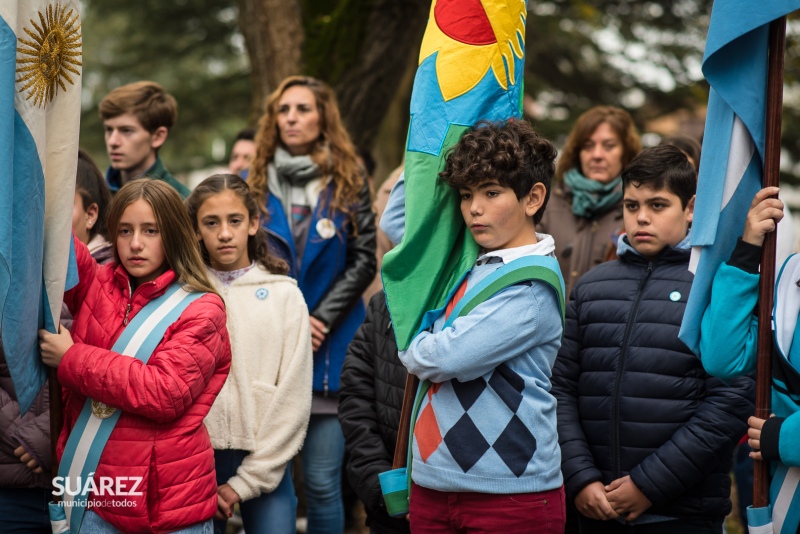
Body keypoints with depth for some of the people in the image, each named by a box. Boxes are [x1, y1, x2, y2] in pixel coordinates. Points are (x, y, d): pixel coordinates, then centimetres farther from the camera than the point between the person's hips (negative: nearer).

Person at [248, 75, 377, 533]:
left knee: (322, 483, -2)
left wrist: (319, 320, -10)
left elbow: (363, 262, 1)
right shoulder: (255, 184, 9)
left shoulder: (349, 185, 6)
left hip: (330, 350, -1)